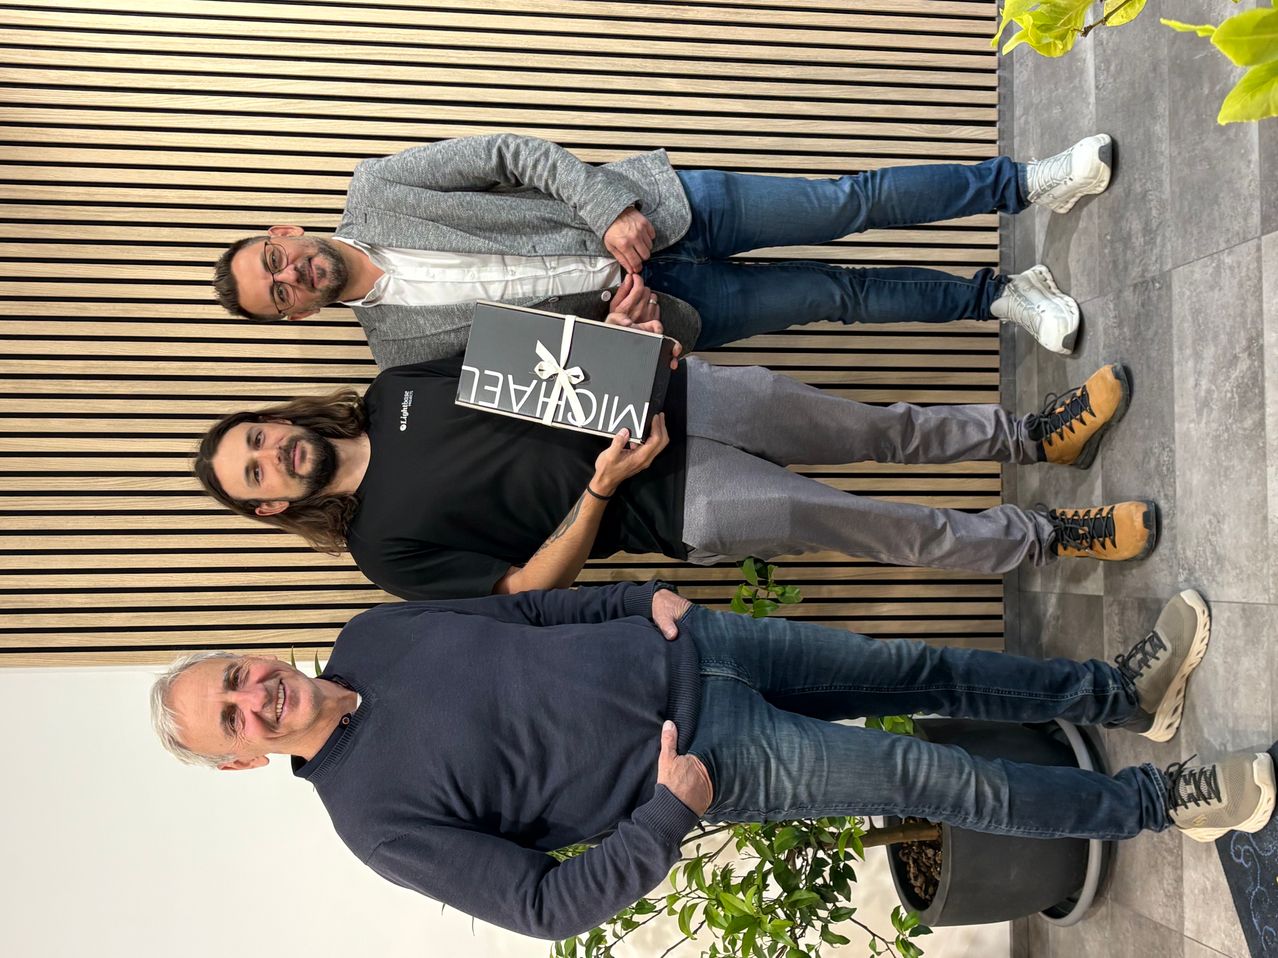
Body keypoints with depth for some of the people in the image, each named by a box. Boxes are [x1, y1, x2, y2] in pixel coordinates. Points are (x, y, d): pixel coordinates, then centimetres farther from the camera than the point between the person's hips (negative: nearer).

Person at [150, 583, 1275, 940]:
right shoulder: (378, 817, -14)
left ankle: (1123, 692, 28)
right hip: (709, 766, -5)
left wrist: (646, 600, 2)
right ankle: (1161, 801, 16)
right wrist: (667, 817, -19)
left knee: (923, 670, 7)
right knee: (929, 777, -5)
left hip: (683, 647, 5)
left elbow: (525, 608, 13)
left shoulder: (373, 632, 2)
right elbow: (545, 905, -14)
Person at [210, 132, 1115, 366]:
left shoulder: (374, 192, -2)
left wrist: (611, 210, -19)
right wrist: (625, 314, -22)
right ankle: (999, 296, 18)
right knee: (841, 295, -3)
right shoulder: (403, 347, -3)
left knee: (849, 201, -5)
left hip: (647, 209, 1)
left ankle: (1022, 181, 13)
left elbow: (511, 153, -5)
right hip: (657, 302, -1)